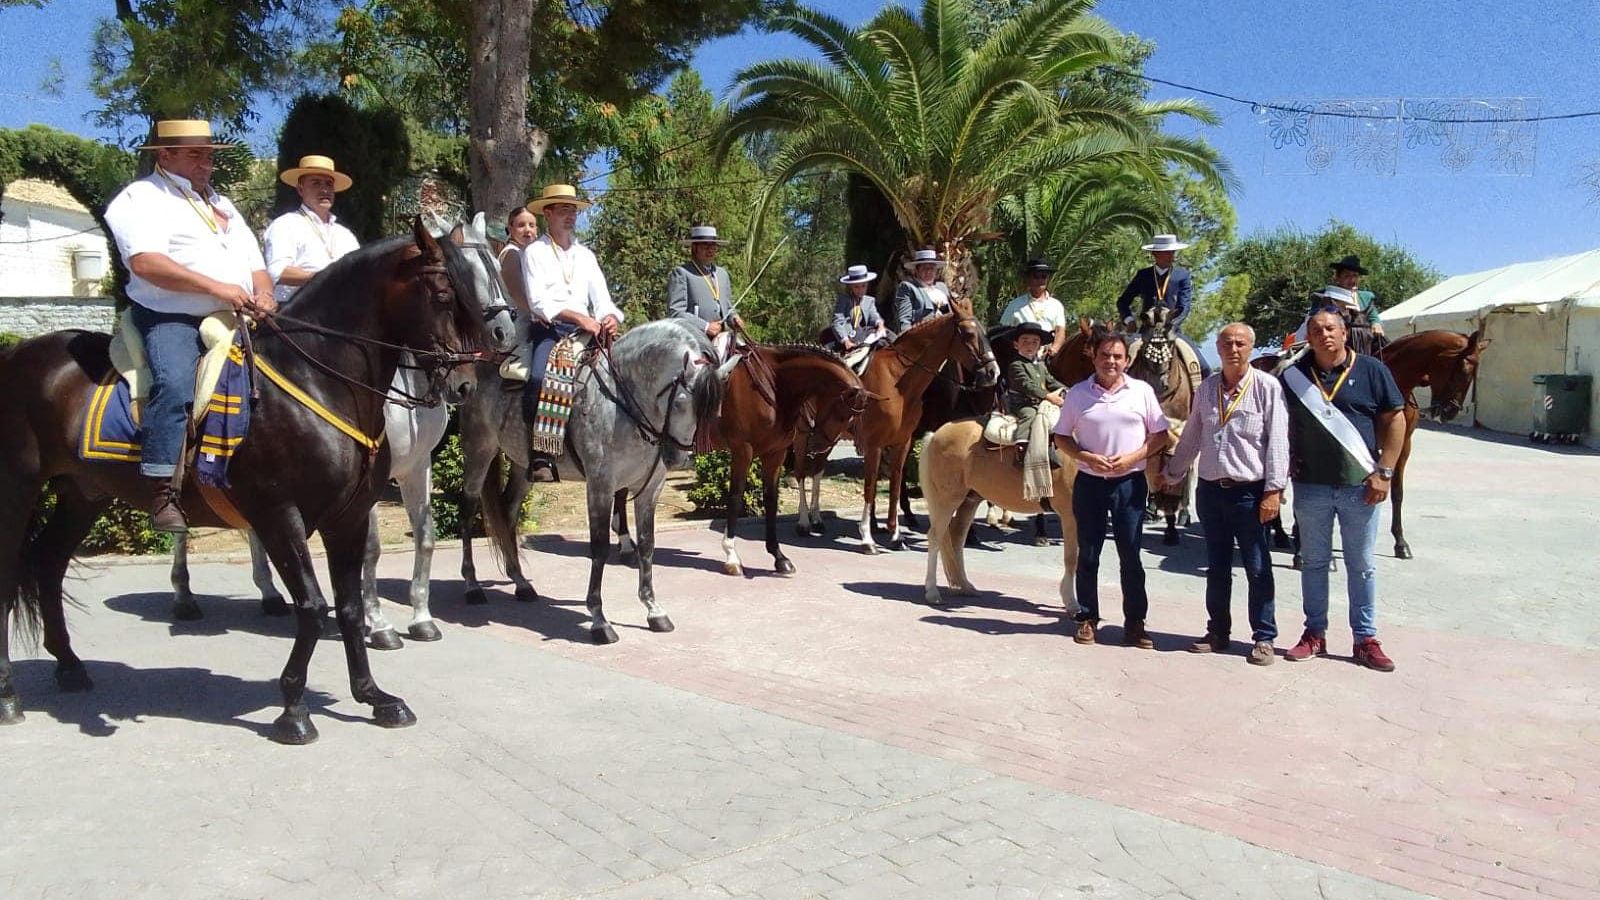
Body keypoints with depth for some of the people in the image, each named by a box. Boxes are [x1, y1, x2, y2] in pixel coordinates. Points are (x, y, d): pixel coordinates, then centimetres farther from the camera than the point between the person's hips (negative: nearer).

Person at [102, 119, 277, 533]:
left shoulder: (221, 204, 25)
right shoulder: (141, 198, 2)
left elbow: (254, 261, 22)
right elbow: (146, 262, -15)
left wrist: (264, 293, -2)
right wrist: (216, 287, -22)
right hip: (169, 318, -7)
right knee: (175, 382, -32)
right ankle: (164, 491, -32)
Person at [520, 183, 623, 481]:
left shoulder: (586, 255, 19)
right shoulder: (535, 252, 3)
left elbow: (601, 298, 10)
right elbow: (539, 301, -10)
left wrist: (610, 318, -14)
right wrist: (580, 317, -22)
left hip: (587, 331, 5)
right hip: (549, 331, -5)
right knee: (539, 378, -31)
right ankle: (539, 457, -26)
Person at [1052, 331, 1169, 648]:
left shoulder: (1142, 391, 1)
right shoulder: (1078, 394, 2)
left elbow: (1160, 434, 4)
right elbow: (1061, 437, 5)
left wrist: (1133, 457, -11)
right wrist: (1087, 458, -12)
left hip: (1130, 482, -1)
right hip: (1089, 482, 1)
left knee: (1131, 556, 4)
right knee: (1087, 555, 8)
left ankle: (1134, 622, 14)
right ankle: (1087, 618, 19)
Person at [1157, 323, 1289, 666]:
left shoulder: (1267, 387, -5)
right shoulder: (1206, 388, 9)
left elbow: (1278, 440, -9)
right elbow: (1191, 437, 19)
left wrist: (1273, 489, -14)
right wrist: (1171, 474, 23)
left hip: (1250, 492, -5)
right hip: (1211, 490, 5)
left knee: (1258, 569, 3)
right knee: (1216, 568, 13)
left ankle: (1264, 637, 14)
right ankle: (1218, 632, 24)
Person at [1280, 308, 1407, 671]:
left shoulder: (1372, 371, -2)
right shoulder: (1294, 376, 2)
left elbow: (1395, 420, -1)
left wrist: (1384, 472, -7)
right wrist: (1289, 460, -1)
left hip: (1359, 486, -1)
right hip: (1310, 486, 2)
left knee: (1362, 565, 8)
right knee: (1313, 562, 11)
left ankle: (1366, 639, 17)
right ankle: (1315, 634, 22)